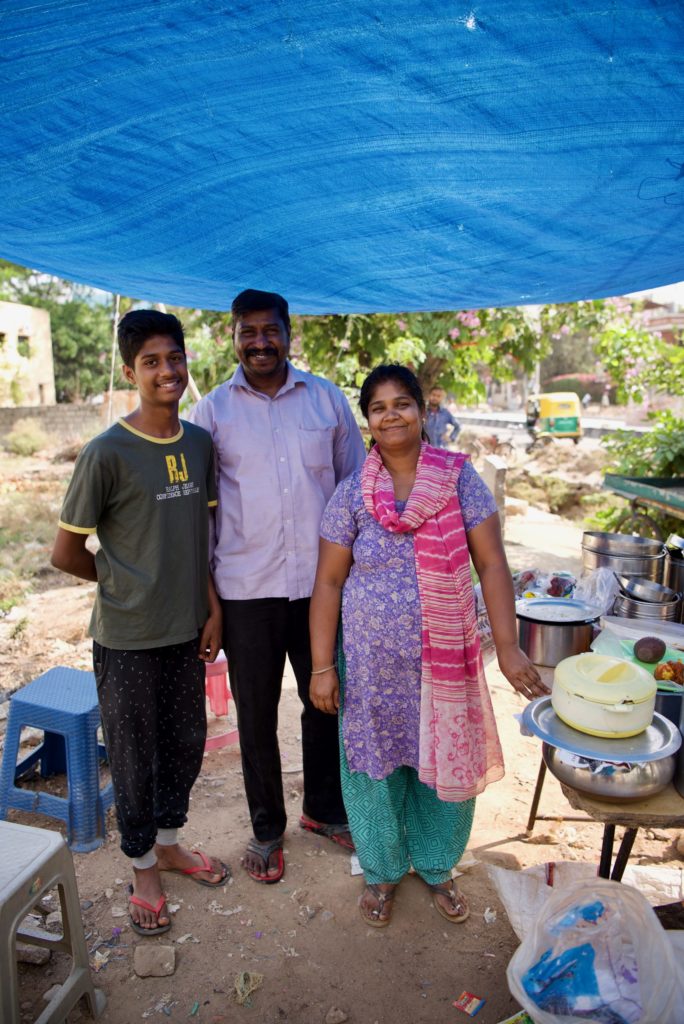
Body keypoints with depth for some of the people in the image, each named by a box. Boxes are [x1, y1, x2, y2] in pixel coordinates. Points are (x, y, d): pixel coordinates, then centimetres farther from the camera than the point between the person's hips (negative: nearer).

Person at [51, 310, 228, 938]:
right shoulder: (107, 454, -17)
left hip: (186, 630, 5)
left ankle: (169, 842, 45)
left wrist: (212, 606, 5)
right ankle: (144, 868, 37)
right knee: (135, 756, 13)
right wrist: (128, 583, 0)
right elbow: (66, 552, -10)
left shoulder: (200, 443, 1)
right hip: (127, 638, -5)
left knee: (187, 742, 19)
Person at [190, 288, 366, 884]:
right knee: (256, 716, 12)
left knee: (326, 702, 16)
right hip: (246, 588, -1)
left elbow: (355, 483, 9)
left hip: (321, 582, 1)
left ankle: (324, 809, 40)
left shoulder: (327, 399, 3)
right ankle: (267, 829, 35)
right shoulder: (213, 410, 1)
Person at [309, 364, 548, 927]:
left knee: (448, 764, 15)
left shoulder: (459, 476, -5)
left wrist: (508, 646, -13)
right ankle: (383, 871, 42)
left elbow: (492, 565, -6)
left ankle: (436, 867, 44)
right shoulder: (352, 493, -4)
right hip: (372, 661, 0)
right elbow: (329, 582, -3)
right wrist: (322, 666, -5)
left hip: (446, 659, 1)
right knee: (375, 765, 14)